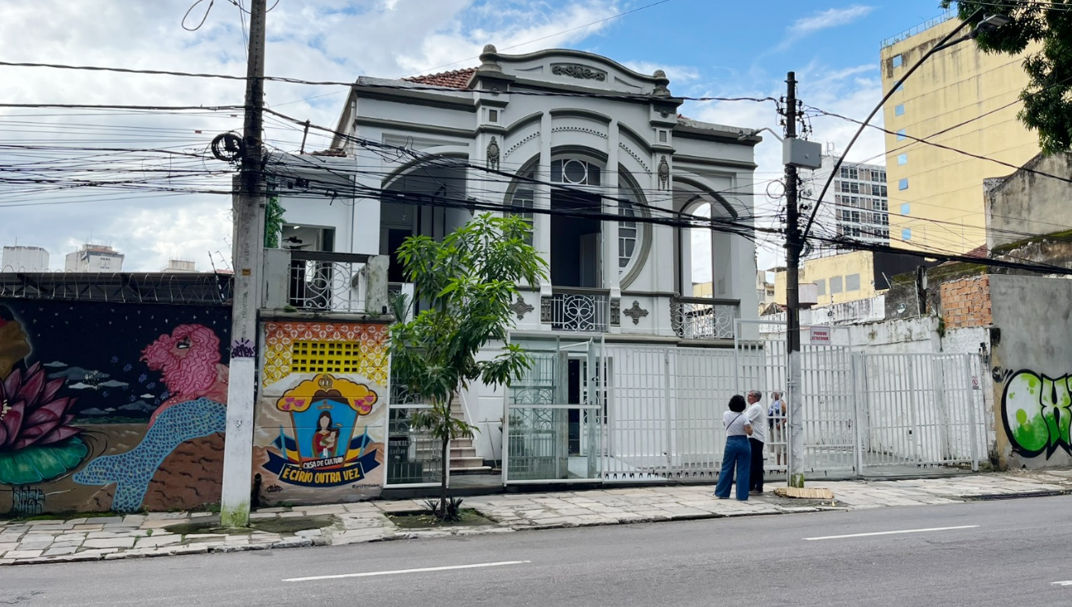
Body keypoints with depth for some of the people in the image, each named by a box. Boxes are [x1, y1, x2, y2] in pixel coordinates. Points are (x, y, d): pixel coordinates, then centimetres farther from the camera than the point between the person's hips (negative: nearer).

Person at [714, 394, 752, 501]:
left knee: (726, 468, 12)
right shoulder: (743, 417, -10)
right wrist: (749, 424, 4)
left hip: (730, 443, 2)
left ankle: (722, 493, 17)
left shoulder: (726, 415, 0)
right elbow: (749, 432, -13)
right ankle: (742, 496, 6)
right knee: (743, 470, 4)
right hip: (743, 443, -2)